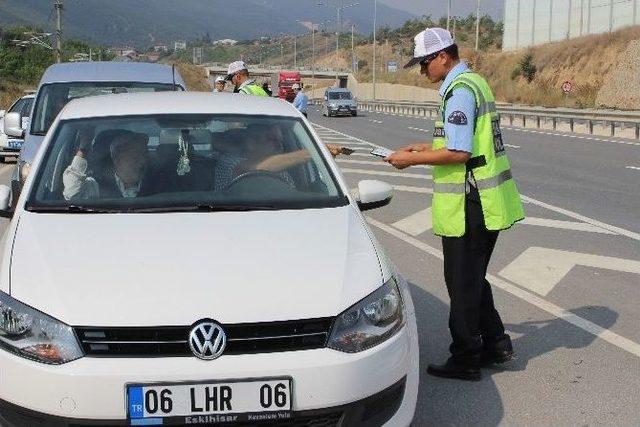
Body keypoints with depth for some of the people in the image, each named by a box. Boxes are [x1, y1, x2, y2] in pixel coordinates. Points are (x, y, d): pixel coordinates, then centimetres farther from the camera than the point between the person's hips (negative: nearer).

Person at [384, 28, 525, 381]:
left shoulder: (459, 91, -17)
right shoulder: (475, 83, 15)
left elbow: (459, 153, -23)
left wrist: (413, 160, -12)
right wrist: (427, 147, 16)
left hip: (468, 206, -10)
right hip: (487, 203, 10)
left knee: (462, 284, 1)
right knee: (473, 279, 20)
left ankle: (465, 359, 12)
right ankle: (495, 343, 27)